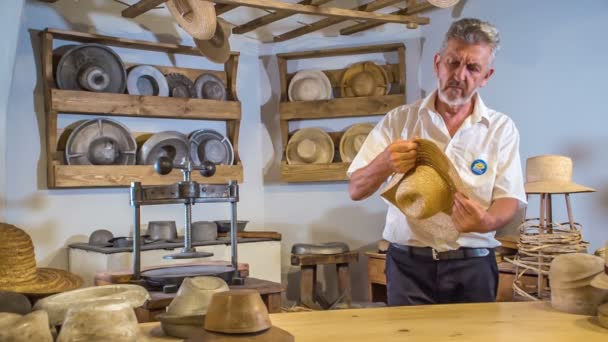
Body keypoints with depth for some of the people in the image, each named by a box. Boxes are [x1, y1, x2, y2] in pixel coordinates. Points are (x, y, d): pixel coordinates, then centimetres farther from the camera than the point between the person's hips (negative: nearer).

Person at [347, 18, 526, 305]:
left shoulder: (501, 128, 1)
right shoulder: (398, 121, 1)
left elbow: (509, 199, -2)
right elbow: (356, 190, -2)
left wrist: (487, 222, -25)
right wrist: (385, 163, -23)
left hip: (472, 266, 1)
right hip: (408, 264, 0)